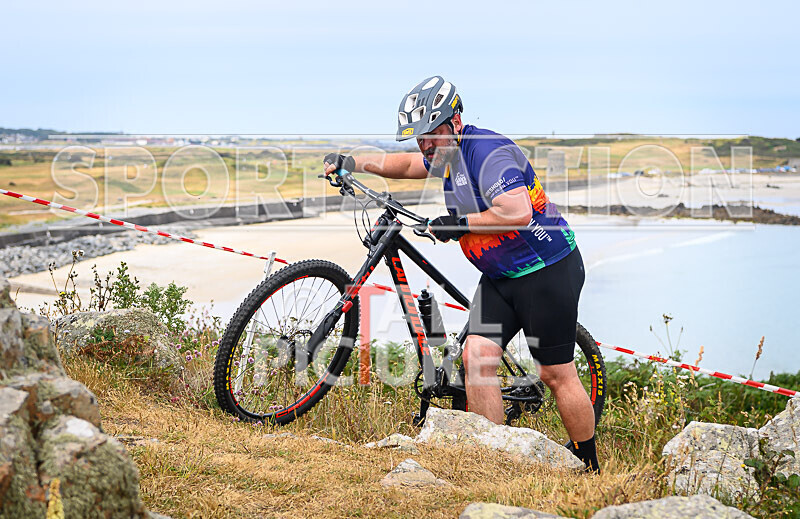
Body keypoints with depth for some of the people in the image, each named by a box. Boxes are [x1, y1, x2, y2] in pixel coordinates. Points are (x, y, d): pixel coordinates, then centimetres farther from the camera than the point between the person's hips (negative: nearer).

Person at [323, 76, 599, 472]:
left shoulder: (487, 151, -22)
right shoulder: (448, 153, 8)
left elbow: (518, 212, -35)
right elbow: (408, 164, 27)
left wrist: (461, 224, -24)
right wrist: (353, 163, 15)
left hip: (547, 271, -9)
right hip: (500, 276, 9)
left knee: (557, 375, -1)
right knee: (476, 355, -5)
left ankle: (589, 469, 15)